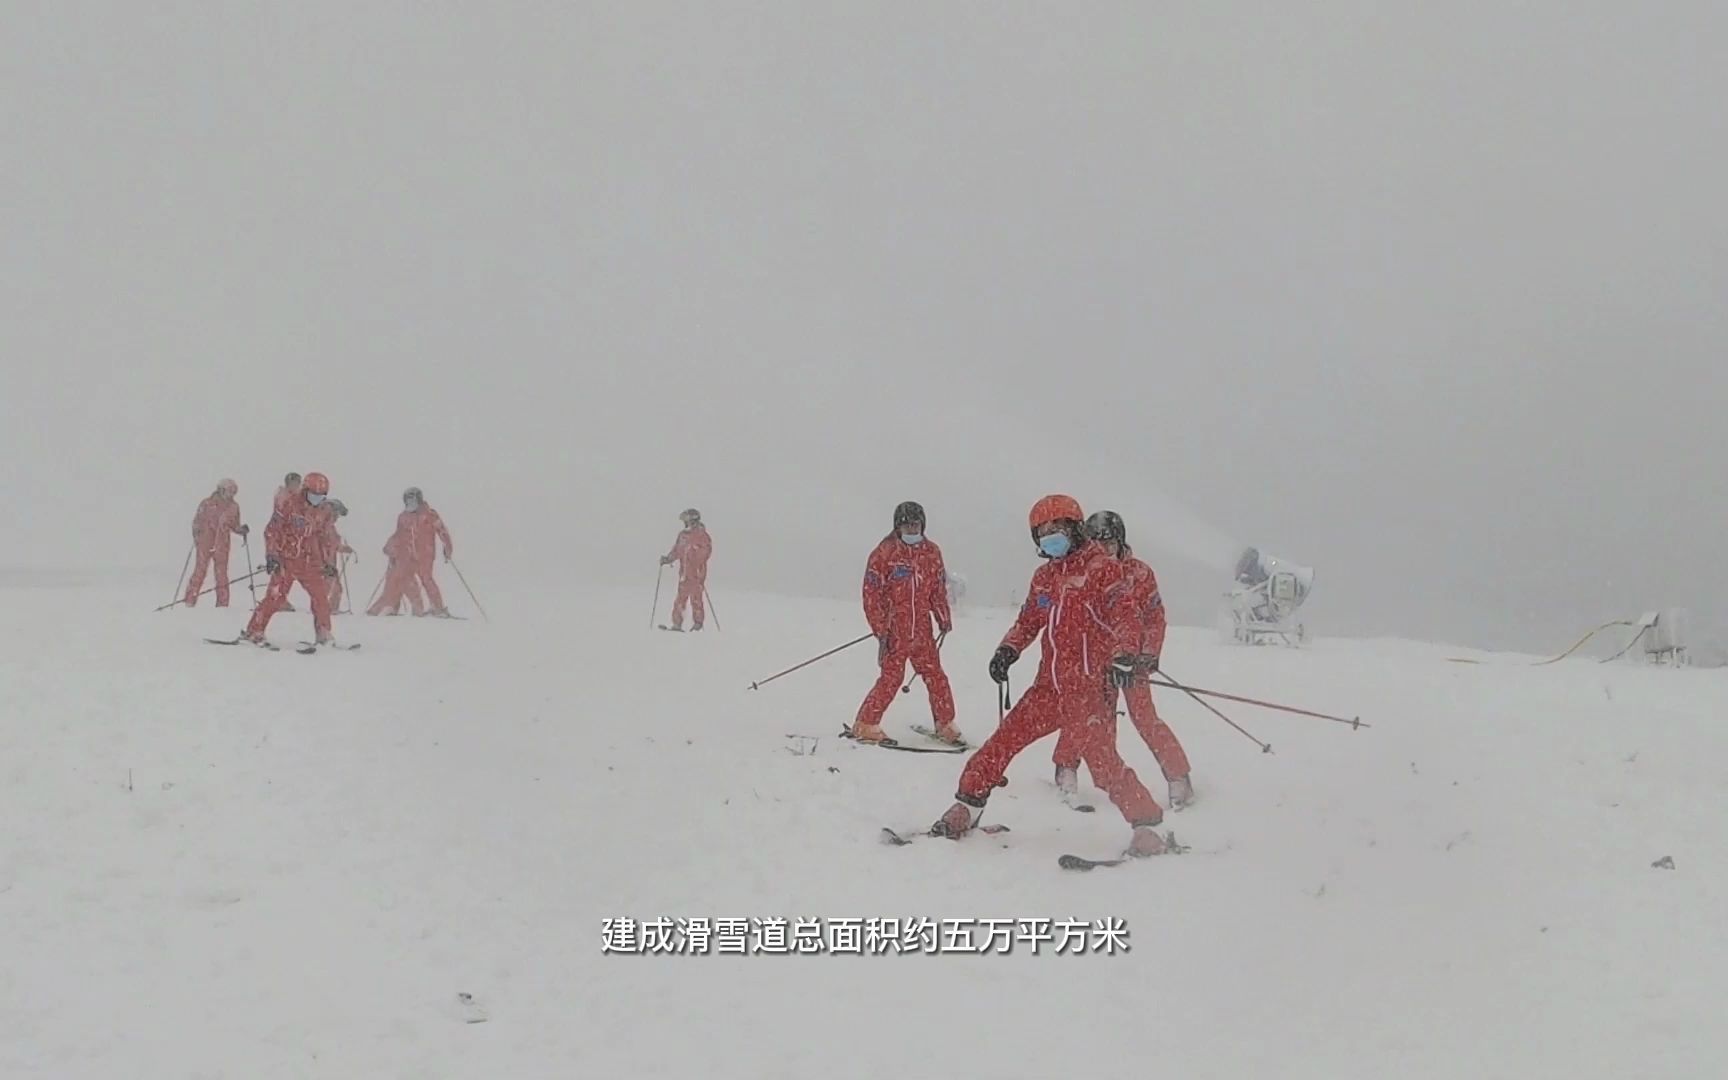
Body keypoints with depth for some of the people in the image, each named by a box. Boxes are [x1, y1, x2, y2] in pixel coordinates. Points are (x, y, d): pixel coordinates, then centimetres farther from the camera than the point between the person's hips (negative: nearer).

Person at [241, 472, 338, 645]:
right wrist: (271, 555, -9)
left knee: (321, 595, -4)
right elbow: (272, 530, -2)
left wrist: (330, 563, 11)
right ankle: (254, 631, -1)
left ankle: (324, 634, 7)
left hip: (311, 562, 4)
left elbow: (327, 539, 17)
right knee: (275, 596, -9)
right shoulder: (290, 506, -5)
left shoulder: (324, 513, 8)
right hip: (287, 560, -4)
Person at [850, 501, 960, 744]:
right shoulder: (885, 553, -7)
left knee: (936, 676, 5)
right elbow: (872, 593, -7)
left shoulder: (931, 552, 8)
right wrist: (880, 628, -10)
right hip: (895, 630, -4)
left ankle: (945, 725, 17)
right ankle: (865, 726, 4)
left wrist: (944, 618, 10)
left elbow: (939, 590, 16)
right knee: (891, 677, -6)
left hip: (922, 629, 4)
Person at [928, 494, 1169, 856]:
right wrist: (1008, 649, 4)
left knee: (1102, 759, -13)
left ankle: (1147, 824, -1)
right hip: (1048, 687, 6)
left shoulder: (1101, 568, -3)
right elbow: (1028, 622, 23)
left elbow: (1122, 616, -12)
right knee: (1002, 741, 5)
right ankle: (968, 806, 18)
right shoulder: (1044, 576, 17)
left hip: (1086, 687, -6)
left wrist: (1123, 656, -28)